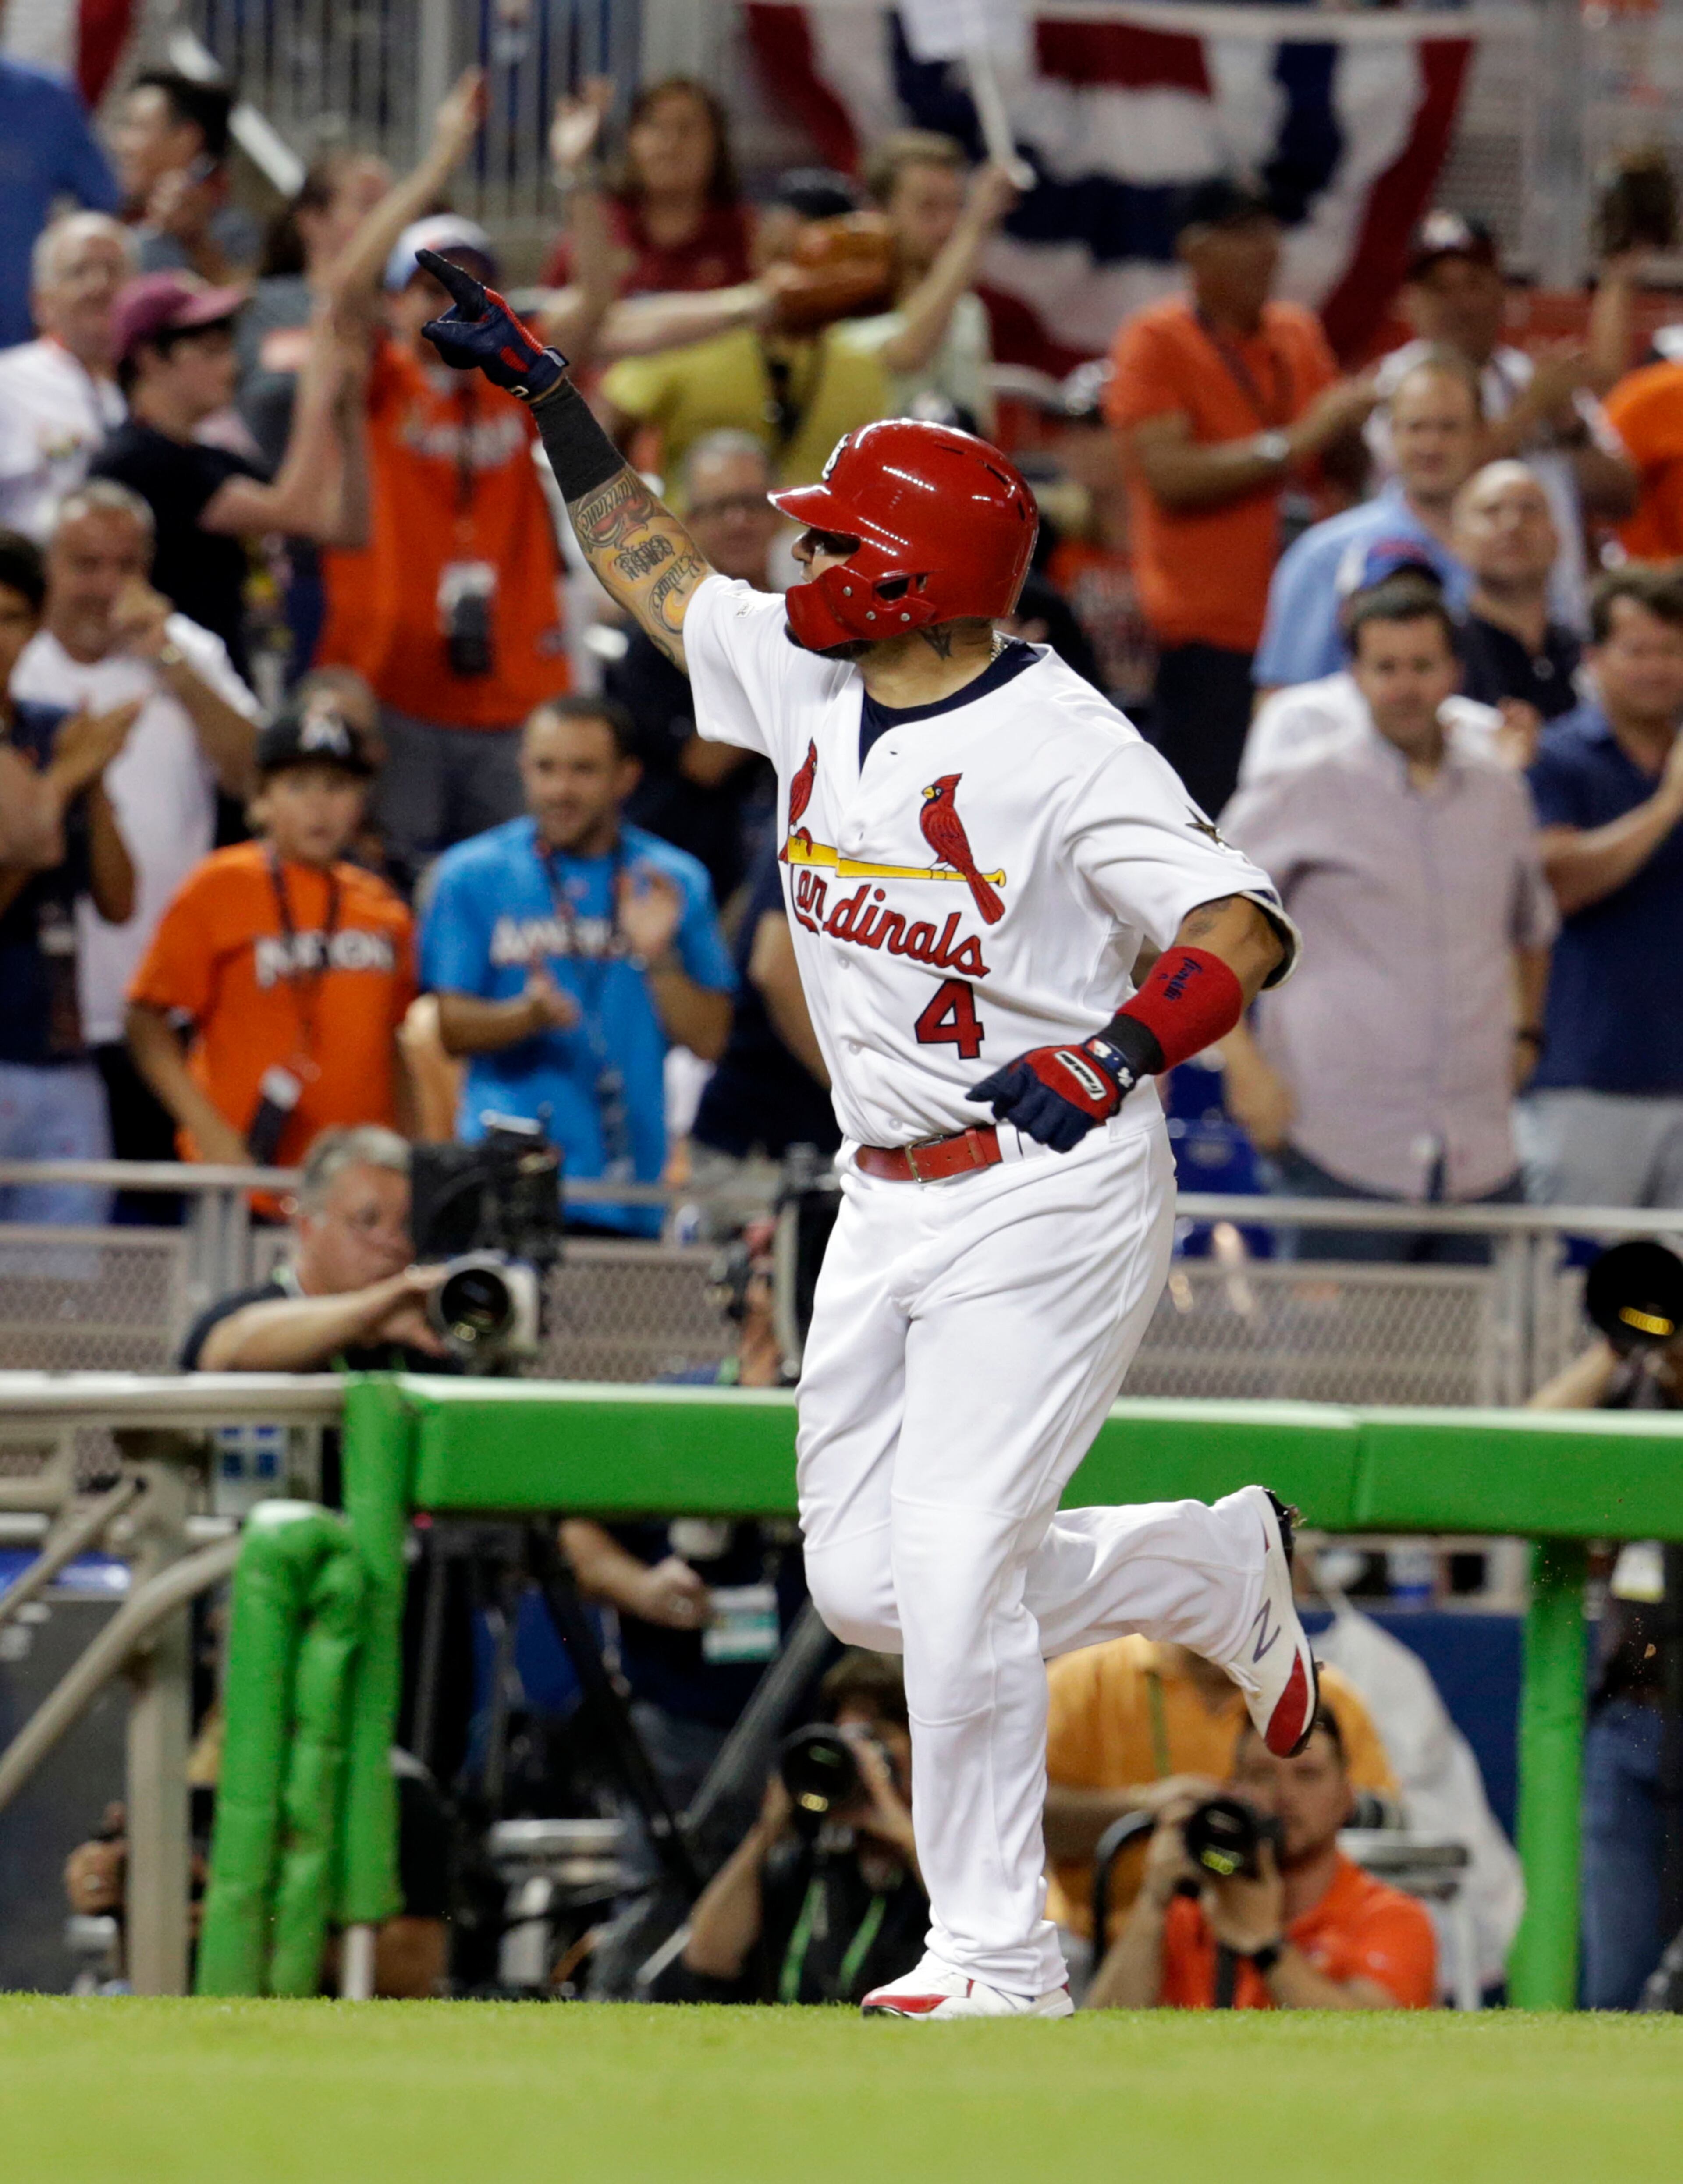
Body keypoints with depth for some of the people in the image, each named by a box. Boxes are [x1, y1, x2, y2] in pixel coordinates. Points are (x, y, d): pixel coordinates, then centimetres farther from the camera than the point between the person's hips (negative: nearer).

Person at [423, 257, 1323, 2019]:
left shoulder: (1060, 746, -19)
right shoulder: (800, 679, 4)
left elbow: (1244, 932, -28)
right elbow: (652, 569, 22)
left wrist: (1122, 1048, -44)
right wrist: (548, 391, 21)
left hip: (1051, 1197, -8)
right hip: (889, 1204, 8)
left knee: (954, 1570, -16)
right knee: (863, 1585, 9)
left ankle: (999, 1958, -6)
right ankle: (1221, 1568, 30)